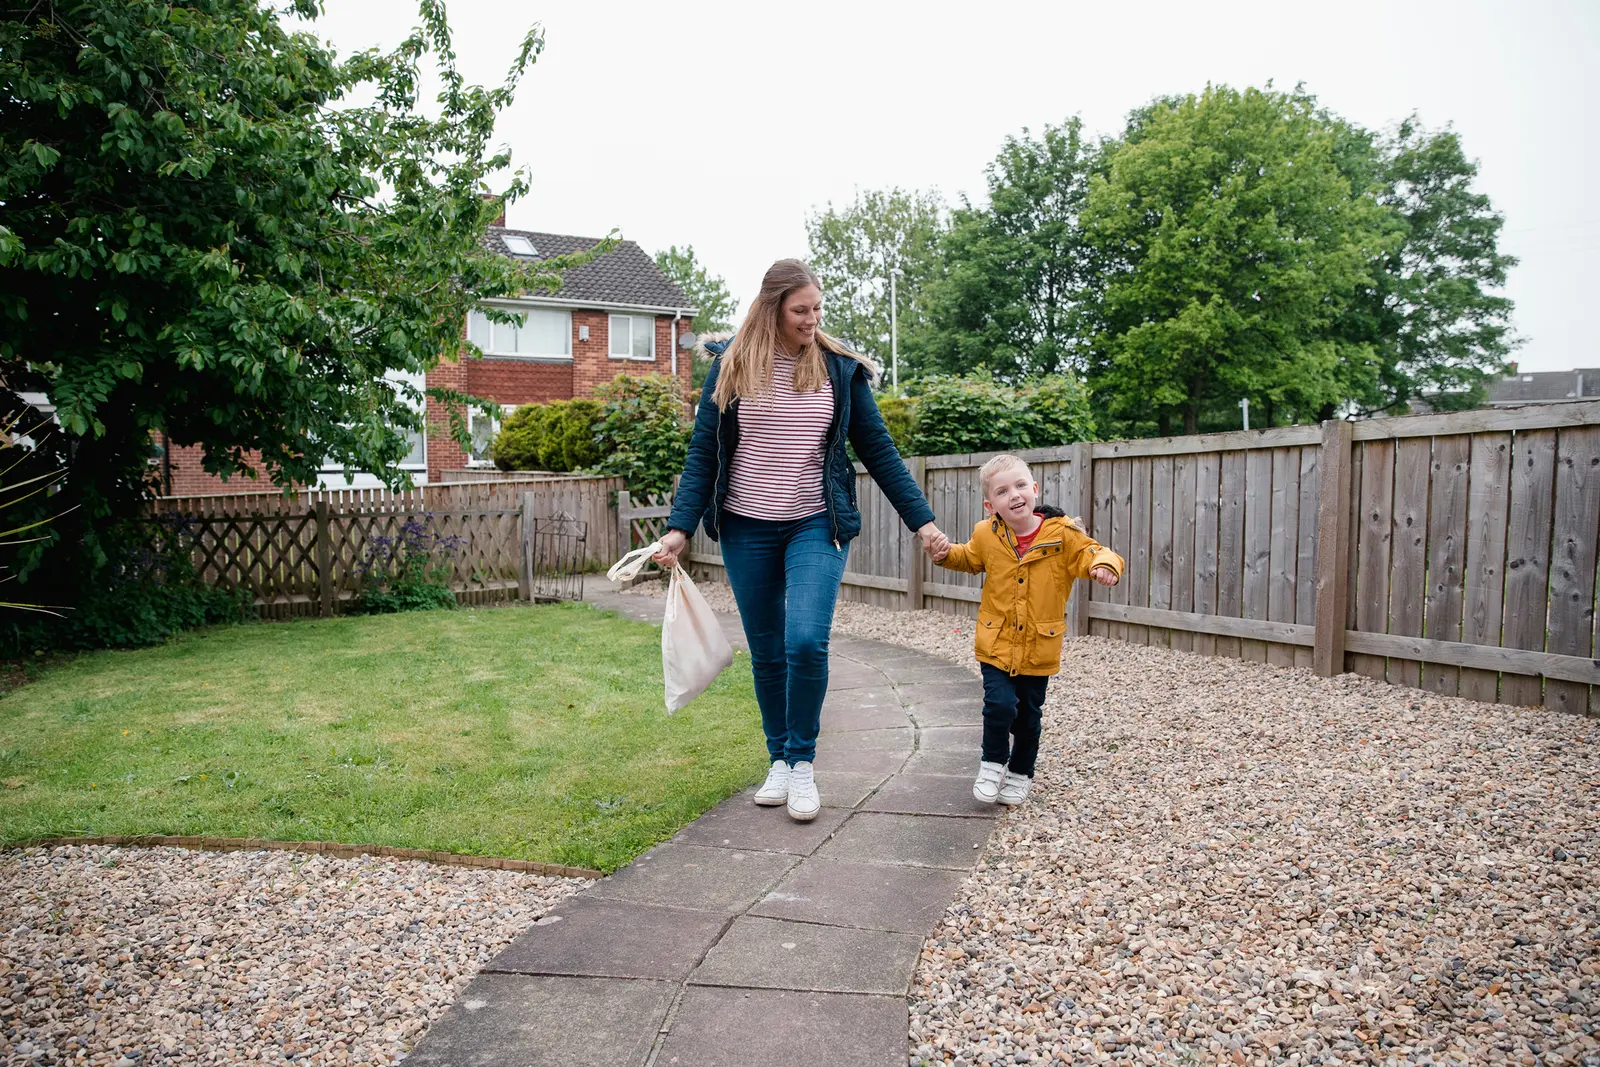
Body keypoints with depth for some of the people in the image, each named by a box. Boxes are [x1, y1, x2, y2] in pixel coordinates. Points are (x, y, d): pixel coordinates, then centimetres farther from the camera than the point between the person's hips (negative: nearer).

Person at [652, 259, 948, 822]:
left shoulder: (840, 369, 0)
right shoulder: (730, 367, 0)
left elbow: (878, 452, 4)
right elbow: (702, 454, 1)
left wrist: (922, 521, 0)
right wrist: (679, 527, -8)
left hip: (815, 526, -1)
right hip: (746, 530, 1)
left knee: (806, 641, -18)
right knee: (766, 653, 9)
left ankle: (803, 763, 3)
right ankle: (779, 761, 27)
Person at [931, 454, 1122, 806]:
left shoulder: (1062, 533, -12)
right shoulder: (986, 536, -5)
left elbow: (1091, 553, -9)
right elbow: (970, 560, 16)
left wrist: (1104, 565, -32)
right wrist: (946, 555, -2)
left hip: (1039, 648, 0)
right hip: (996, 643, 0)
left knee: (1029, 715, 13)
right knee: (1000, 704, -15)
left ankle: (1020, 774, 35)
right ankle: (993, 762, 12)